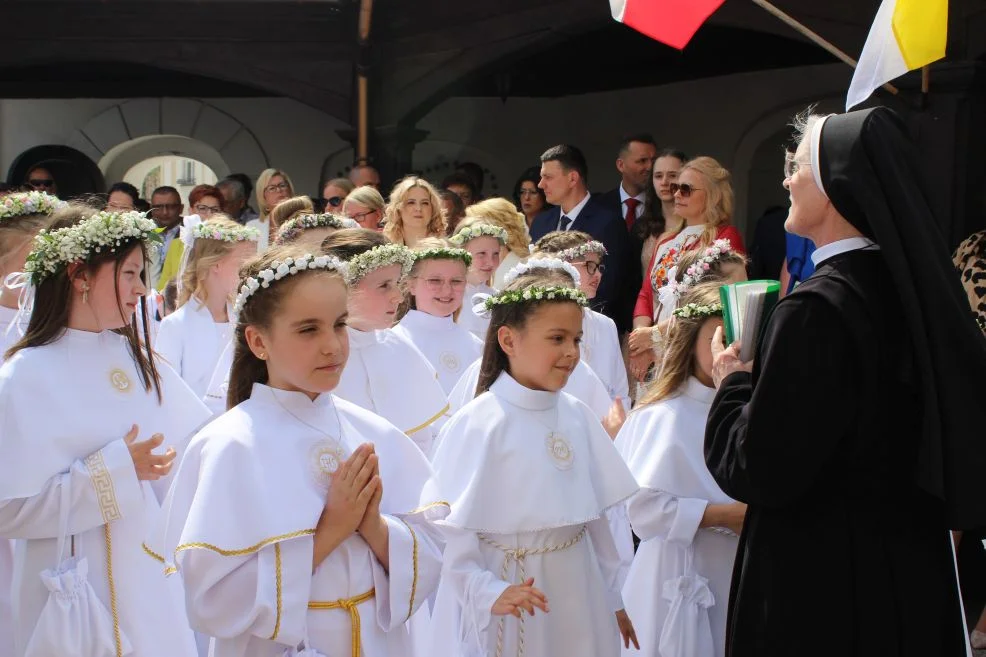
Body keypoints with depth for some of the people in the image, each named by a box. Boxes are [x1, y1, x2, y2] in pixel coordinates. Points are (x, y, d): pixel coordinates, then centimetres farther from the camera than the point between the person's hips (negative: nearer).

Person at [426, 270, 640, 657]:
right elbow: (452, 533, -18)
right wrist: (490, 594, -30)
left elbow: (595, 515, 9)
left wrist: (612, 597, 13)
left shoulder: (577, 416, 1)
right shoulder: (478, 424, -15)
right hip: (516, 607, -5)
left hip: (579, 595, 5)